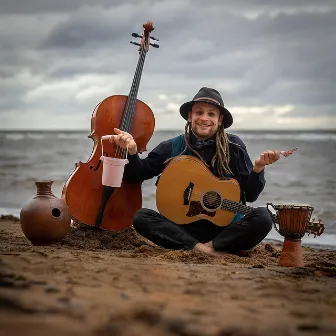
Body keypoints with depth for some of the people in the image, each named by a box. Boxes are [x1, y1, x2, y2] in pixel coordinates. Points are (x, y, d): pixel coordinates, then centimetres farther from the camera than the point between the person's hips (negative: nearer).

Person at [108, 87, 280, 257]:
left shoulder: (233, 147, 2)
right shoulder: (172, 147, 4)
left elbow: (250, 195, 3)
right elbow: (135, 176, 5)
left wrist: (258, 167, -14)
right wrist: (132, 150, -13)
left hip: (226, 228, -1)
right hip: (183, 227, 1)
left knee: (262, 218, -27)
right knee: (141, 217, -23)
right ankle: (202, 249, -31)